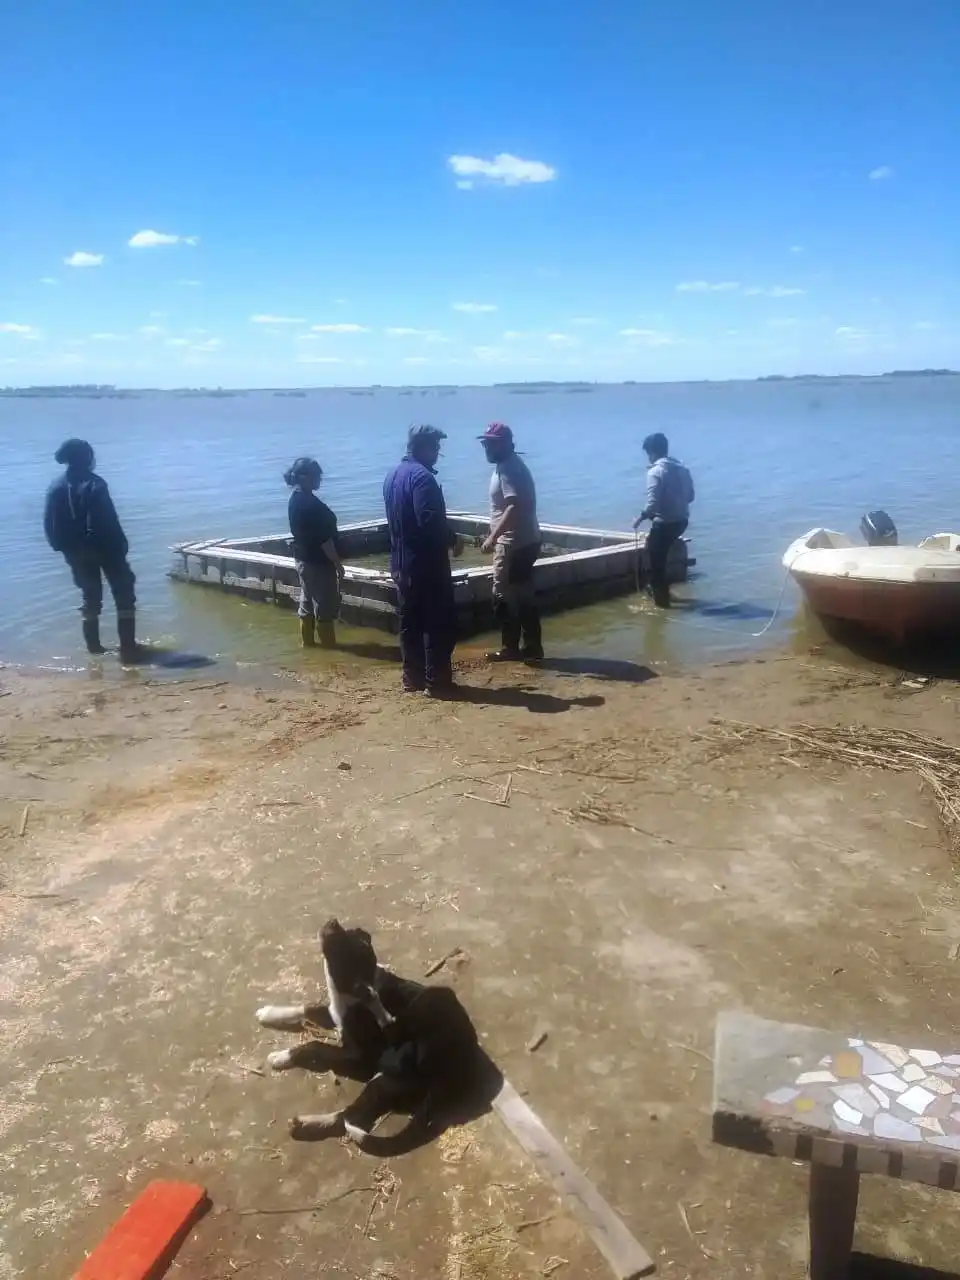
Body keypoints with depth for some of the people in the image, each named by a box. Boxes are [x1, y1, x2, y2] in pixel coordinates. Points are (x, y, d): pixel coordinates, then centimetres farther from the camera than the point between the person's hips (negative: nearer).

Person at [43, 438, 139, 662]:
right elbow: (108, 522, -21)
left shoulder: (56, 488, 3)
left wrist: (63, 548, 13)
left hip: (75, 552, 6)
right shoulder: (94, 485, -16)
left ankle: (94, 646, 20)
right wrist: (121, 546, -11)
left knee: (90, 597, 19)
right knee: (124, 595, 5)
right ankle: (128, 647, -1)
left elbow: (49, 525, 4)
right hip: (104, 547, -6)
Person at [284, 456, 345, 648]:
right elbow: (323, 538, -23)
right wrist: (337, 563, -15)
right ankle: (328, 645, 9)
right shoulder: (309, 503, -23)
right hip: (318, 561, -10)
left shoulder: (295, 499, 7)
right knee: (324, 608, 1)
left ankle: (307, 641, 26)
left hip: (303, 558, 10)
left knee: (307, 603, 17)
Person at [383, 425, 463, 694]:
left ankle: (413, 677, 17)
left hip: (402, 562, 9)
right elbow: (430, 521, -27)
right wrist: (453, 539, -10)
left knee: (410, 622, 12)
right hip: (427, 563, -9)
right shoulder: (422, 476, -17)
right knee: (439, 623, -1)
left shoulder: (393, 476, 13)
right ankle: (437, 681, 1)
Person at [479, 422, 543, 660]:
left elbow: (514, 507, -28)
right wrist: (497, 536, 24)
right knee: (523, 596, 13)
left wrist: (493, 537, -29)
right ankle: (531, 646, 18)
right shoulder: (509, 465, 15)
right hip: (523, 541, 10)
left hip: (514, 544, -10)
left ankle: (511, 648, 6)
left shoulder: (508, 468, -16)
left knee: (504, 596, -2)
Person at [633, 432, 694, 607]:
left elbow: (653, 503, -22)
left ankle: (662, 600, 11)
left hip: (665, 523, -8)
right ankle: (658, 590, 35)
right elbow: (690, 496, 14)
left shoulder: (655, 471, -16)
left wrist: (641, 517, -7)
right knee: (658, 553, 28)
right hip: (682, 520, 8)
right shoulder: (681, 468, 8)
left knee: (656, 560, 6)